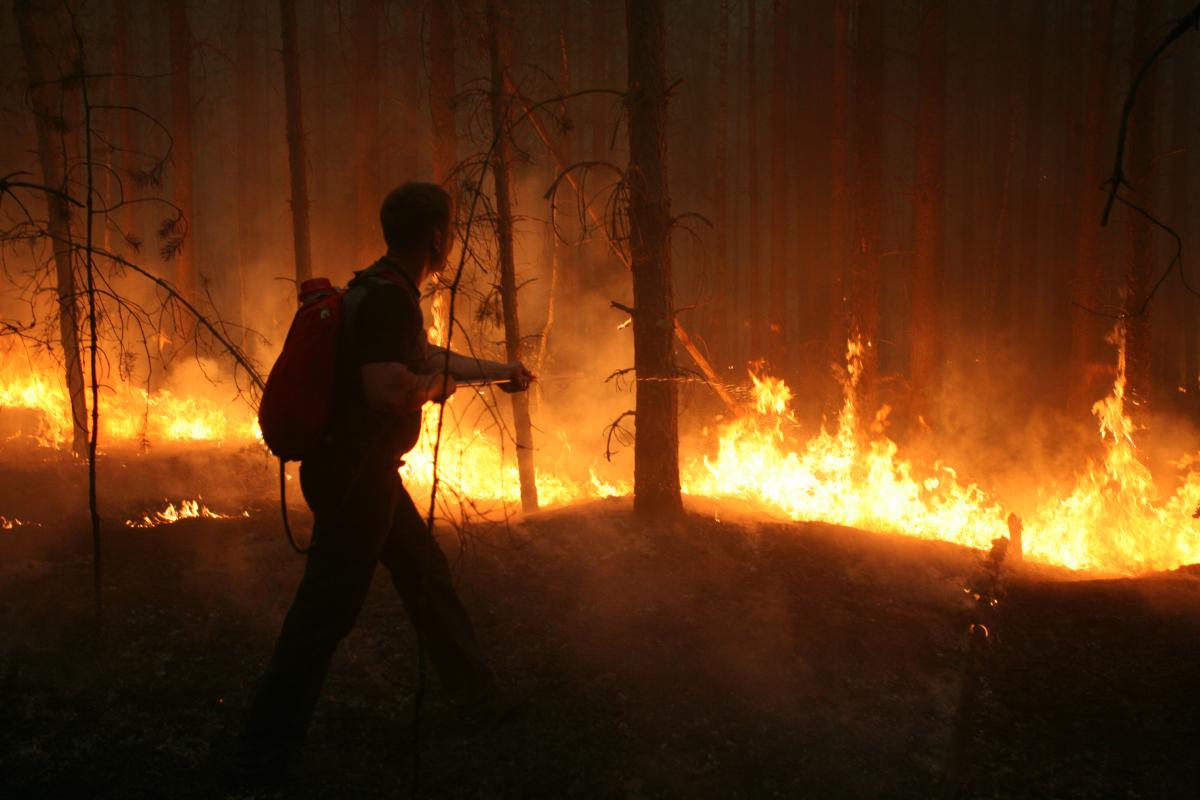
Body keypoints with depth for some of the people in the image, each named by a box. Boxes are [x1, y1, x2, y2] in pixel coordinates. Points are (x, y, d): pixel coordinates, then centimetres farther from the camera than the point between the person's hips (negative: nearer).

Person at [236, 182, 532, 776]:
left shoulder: (383, 291, 11)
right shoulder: (390, 298, -22)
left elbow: (430, 356, 27)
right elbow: (388, 389, -35)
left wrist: (499, 370, 37)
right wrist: (436, 385, -14)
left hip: (365, 472, 11)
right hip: (354, 477, -11)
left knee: (424, 571, 21)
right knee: (326, 610, -3)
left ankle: (473, 685, 39)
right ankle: (266, 750, 8)